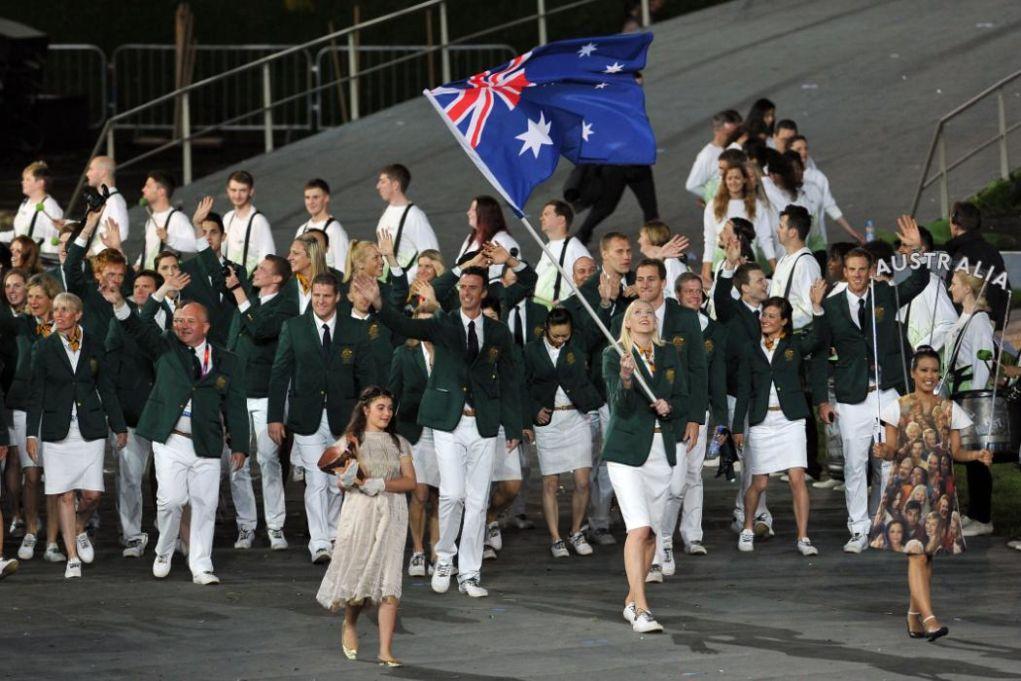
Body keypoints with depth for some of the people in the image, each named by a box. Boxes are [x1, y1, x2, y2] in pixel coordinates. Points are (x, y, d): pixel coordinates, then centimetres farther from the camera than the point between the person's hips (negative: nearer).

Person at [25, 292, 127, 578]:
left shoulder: (94, 345, 4)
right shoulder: (45, 347, 1)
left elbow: (106, 388, 9)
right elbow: (36, 393, 1)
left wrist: (119, 426, 9)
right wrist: (32, 433, -4)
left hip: (90, 428, 1)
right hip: (58, 431, -1)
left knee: (92, 494, -6)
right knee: (66, 496, -2)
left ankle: (79, 530, 26)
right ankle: (73, 558, 5)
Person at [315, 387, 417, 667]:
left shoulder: (399, 443, 11)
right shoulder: (350, 441, 4)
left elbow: (410, 482, 4)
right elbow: (344, 482, -1)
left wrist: (381, 484, -12)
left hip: (391, 516, 2)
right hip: (360, 514, -2)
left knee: (389, 583, -7)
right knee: (357, 574, 0)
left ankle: (386, 650, -8)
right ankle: (349, 625, 32)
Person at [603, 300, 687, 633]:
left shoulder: (668, 356, 10)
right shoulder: (613, 356, -4)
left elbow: (683, 402, 13)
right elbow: (621, 407, -14)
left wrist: (669, 405, -9)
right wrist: (626, 378, -32)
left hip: (661, 452, 5)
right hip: (627, 450, -5)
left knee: (652, 532, 8)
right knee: (639, 528, -16)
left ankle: (631, 601, 23)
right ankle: (641, 610, -19)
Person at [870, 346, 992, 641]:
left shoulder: (949, 410, 9)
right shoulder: (898, 407, 2)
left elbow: (955, 451, 9)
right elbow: (892, 449, 1)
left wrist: (977, 456, -9)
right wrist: (883, 452, -22)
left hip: (940, 489, 3)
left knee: (927, 553, 8)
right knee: (916, 553, -13)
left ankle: (914, 614, 20)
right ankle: (928, 617, -21)